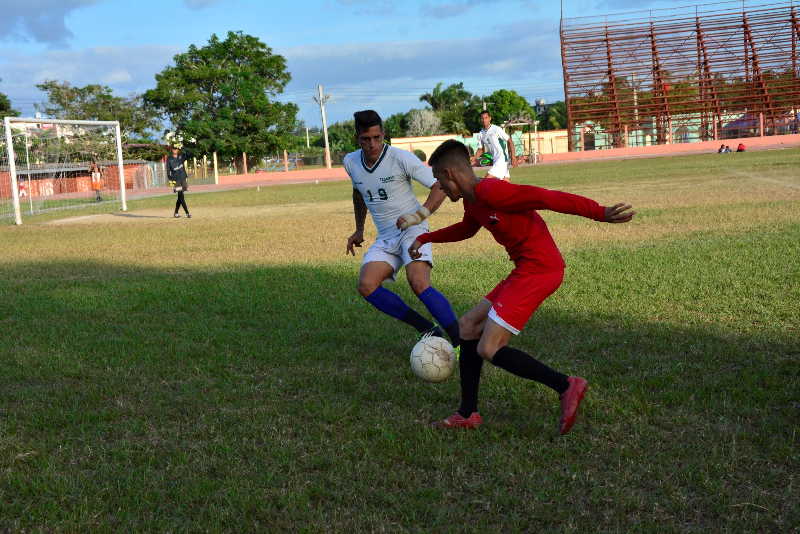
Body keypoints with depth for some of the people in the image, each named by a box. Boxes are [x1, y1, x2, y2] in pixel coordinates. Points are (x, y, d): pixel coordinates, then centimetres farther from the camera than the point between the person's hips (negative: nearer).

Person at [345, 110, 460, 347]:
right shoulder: (350, 162, 3)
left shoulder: (401, 158, -15)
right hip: (385, 238, 6)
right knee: (366, 286, -17)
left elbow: (439, 186, -13)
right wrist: (359, 229, 25)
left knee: (419, 285, -29)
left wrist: (419, 215, -26)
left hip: (412, 231, -6)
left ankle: (461, 342, -21)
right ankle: (429, 330, -8)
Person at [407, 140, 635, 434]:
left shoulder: (490, 191, -16)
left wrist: (601, 213, -26)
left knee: (488, 349, -13)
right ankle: (468, 414, 22)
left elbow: (546, 198, -22)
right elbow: (466, 228, 39)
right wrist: (425, 239, 41)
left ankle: (566, 386, -7)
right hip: (527, 270, 10)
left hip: (539, 269, -10)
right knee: (468, 327, 15)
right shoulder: (473, 201, 16)